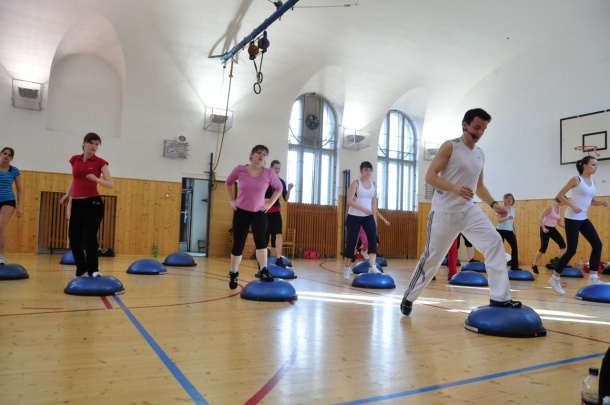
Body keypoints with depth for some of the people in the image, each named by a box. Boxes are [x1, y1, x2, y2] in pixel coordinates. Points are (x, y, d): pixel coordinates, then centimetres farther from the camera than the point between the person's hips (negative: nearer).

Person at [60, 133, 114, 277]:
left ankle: (93, 270, -1)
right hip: (77, 203, 5)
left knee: (90, 237, -11)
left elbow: (111, 184, -10)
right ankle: (81, 268, 25)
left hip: (93, 203, -5)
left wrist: (97, 179, -25)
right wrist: (67, 195, 20)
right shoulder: (75, 160, 8)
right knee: (74, 237, 8)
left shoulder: (100, 162, -4)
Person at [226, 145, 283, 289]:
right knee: (238, 244, 5)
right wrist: (232, 200, 3)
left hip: (259, 213, 0)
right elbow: (228, 182, 10)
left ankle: (264, 271, -14)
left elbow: (279, 188, 7)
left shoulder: (269, 173, -9)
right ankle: (233, 274, 22)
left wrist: (270, 203, -1)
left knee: (261, 239, -21)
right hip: (241, 212, 0)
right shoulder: (240, 169, -9)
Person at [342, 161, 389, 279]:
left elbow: (374, 202, 12)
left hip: (368, 217, 4)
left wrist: (374, 218, 8)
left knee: (373, 239, -14)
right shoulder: (356, 183, -7)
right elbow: (349, 201, -15)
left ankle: (372, 266, -15)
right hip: (354, 217, -4)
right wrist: (363, 209, -25)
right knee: (351, 242, 0)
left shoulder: (373, 185, 8)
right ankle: (347, 267, 16)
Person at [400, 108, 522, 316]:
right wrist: (454, 188, -30)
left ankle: (499, 297, -10)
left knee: (494, 242, -14)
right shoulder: (450, 146, -8)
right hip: (444, 211, -6)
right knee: (432, 257, 2)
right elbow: (430, 176, -15)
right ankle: (408, 297, 21)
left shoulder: (480, 154, 13)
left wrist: (494, 204, 5)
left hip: (469, 209, 6)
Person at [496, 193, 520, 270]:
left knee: (515, 247, 2)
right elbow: (499, 220, -18)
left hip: (509, 231, 6)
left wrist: (514, 231, 16)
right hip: (501, 230, -6)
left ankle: (514, 266, 11)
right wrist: (507, 218, -35)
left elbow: (513, 221, 18)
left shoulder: (513, 210, 11)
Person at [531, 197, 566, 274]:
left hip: (553, 229, 8)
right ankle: (534, 265, 10)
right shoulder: (550, 206, -14)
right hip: (546, 228, -8)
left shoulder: (560, 209, 9)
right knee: (543, 249, -7)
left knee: (563, 245, -3)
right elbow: (540, 218, -17)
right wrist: (543, 228, -23)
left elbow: (559, 222, 15)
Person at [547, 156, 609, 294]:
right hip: (572, 218, -8)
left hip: (584, 219, 8)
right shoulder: (576, 179, -8)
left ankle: (593, 278, 6)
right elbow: (560, 195, -8)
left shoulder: (592, 182, 12)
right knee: (571, 250, -8)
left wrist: (602, 203, -2)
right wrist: (572, 206, -19)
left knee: (597, 245, 0)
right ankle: (555, 278, 4)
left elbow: (592, 201, 18)